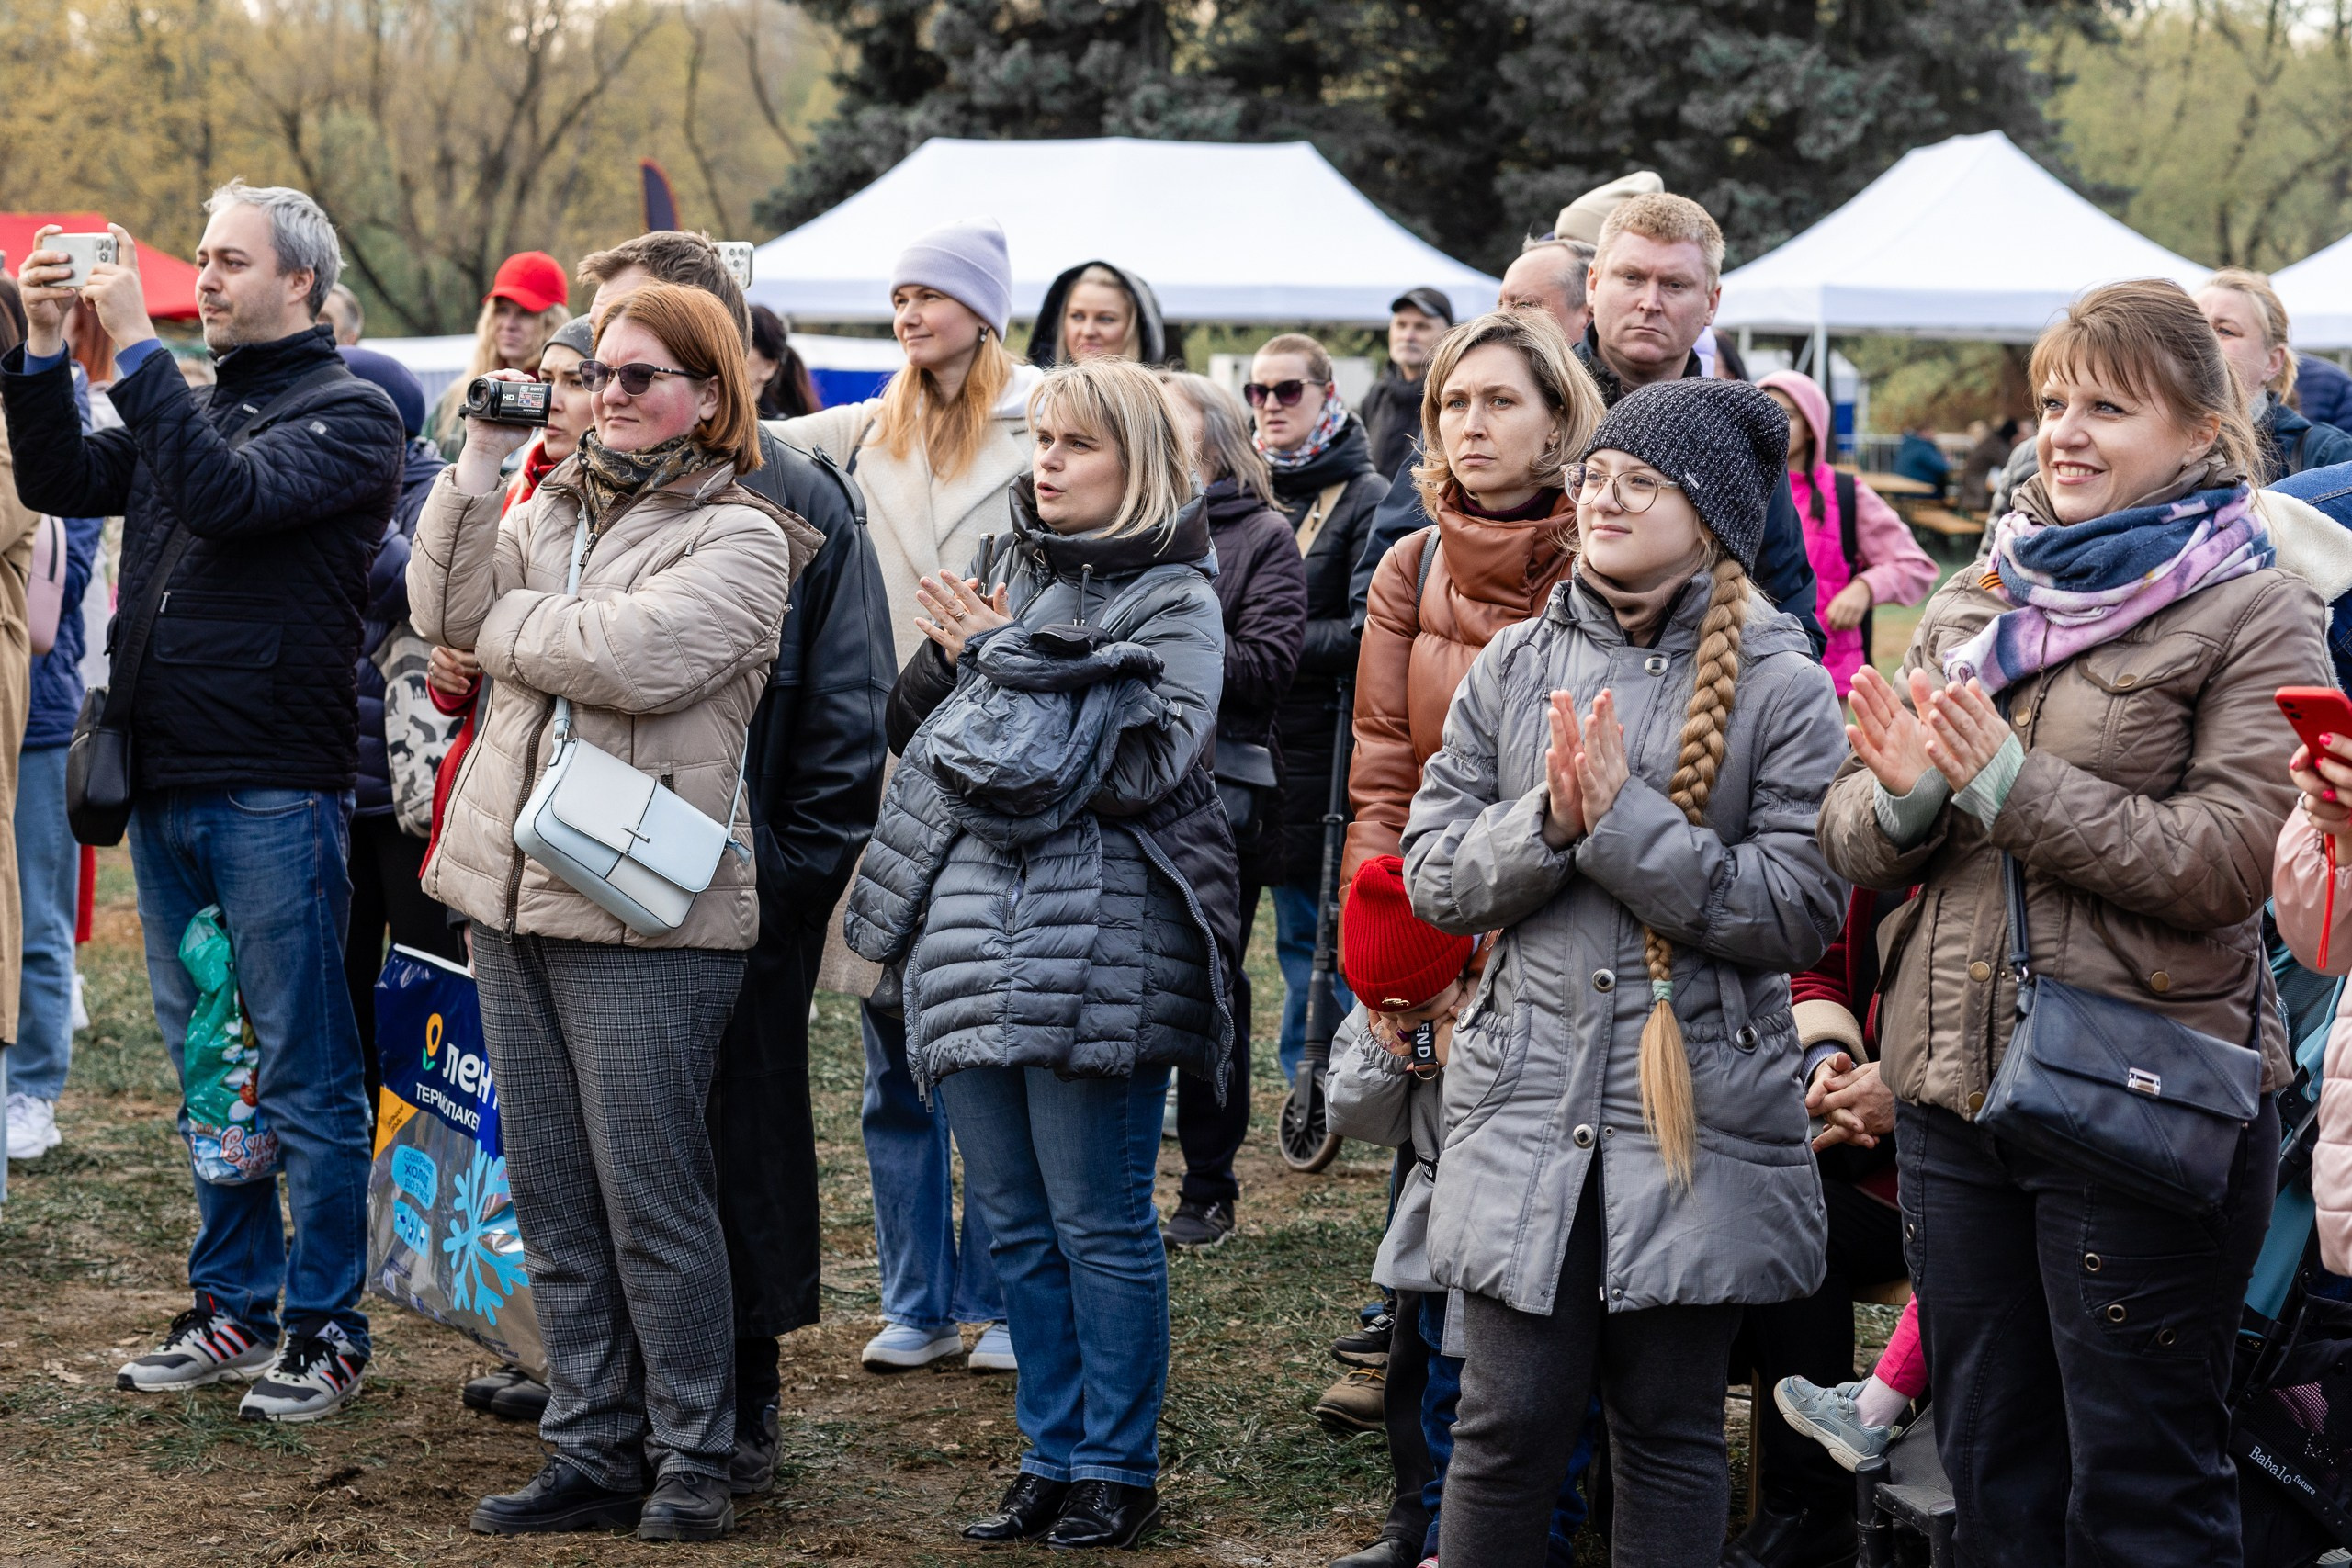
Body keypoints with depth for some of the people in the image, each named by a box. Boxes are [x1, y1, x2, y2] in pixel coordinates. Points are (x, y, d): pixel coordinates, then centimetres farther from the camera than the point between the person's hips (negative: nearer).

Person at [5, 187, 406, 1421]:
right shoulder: (188, 405, 16)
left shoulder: (348, 414, -5)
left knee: (303, 1076, -1)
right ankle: (235, 1306, 23)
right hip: (165, 785, 7)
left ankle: (326, 1329, 6)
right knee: (204, 1065, 13)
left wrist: (134, 347, -19)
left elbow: (228, 496, -20)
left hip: (275, 790, -7)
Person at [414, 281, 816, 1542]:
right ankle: (594, 1453, 19)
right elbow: (448, 607, 1)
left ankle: (692, 1463, 8)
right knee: (553, 1202, 10)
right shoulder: (556, 506, 15)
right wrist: (481, 461, -4)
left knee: (652, 1203, -3)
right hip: (511, 894, 7)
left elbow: (640, 657, -21)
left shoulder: (739, 538, -5)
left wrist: (506, 622, -6)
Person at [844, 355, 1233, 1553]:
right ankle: (1051, 1458, 20)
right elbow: (911, 728, 18)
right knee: (1015, 1225, 11)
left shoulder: (1174, 601, -1)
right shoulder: (1010, 575, 16)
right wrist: (953, 657, -1)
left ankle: (1120, 1470, 9)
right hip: (972, 940, 6)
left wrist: (1007, 660, -10)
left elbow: (1148, 760, -15)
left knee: (1099, 1223, -1)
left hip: (1102, 949, -6)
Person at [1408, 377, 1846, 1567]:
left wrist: (1624, 820, -16)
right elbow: (1433, 876, 5)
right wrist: (1548, 820, -13)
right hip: (1528, 1096, 2)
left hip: (1698, 1103, -2)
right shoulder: (1511, 669, 8)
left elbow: (1799, 911, -12)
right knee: (1508, 1423, 1)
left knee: (1669, 1427, 7)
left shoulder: (1780, 686, -3)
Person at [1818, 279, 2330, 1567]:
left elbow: (2222, 865, -16)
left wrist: (2009, 783, -18)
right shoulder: (1975, 601, 12)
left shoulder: (2255, 617, -5)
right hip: (1952, 1091, 6)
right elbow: (1849, 844, 10)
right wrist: (1907, 795, -12)